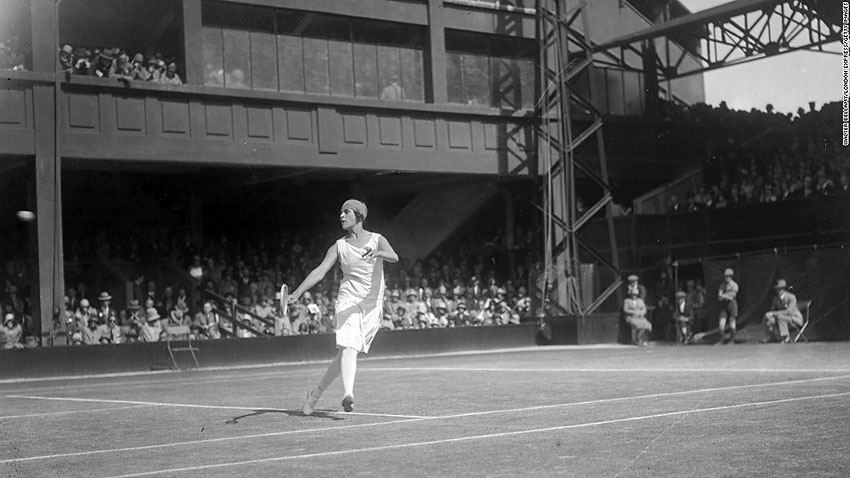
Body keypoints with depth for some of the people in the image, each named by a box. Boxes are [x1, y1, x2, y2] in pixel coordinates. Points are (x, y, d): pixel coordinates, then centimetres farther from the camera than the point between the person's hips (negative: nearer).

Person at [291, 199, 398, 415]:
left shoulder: (377, 240, 4)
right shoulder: (339, 246, 6)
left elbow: (394, 257, -16)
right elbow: (320, 271, -3)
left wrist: (377, 253, -38)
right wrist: (298, 292, -17)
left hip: (372, 305, 0)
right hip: (348, 301, 0)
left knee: (345, 353, 1)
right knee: (348, 347, -22)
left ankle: (317, 392, 14)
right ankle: (348, 394, -34)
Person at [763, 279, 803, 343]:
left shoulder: (791, 297, -22)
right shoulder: (776, 299, -1)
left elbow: (789, 311, -33)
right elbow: (772, 310, 3)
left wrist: (773, 313, -33)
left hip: (796, 319, -7)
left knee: (780, 317, -35)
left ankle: (785, 338, -24)